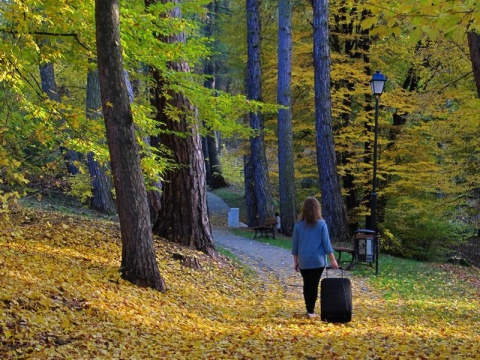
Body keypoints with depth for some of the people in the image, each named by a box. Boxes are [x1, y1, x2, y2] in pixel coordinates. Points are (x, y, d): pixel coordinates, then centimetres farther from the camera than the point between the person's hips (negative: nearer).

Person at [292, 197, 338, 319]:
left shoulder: (298, 225, 1)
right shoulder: (321, 224, -5)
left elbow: (295, 245, 5)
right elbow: (326, 243, -5)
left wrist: (295, 261, 14)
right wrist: (332, 260, 2)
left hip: (303, 261, 2)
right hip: (318, 261, -2)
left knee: (307, 285, 13)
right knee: (314, 285, 1)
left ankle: (309, 309, 16)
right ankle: (311, 311, 0)